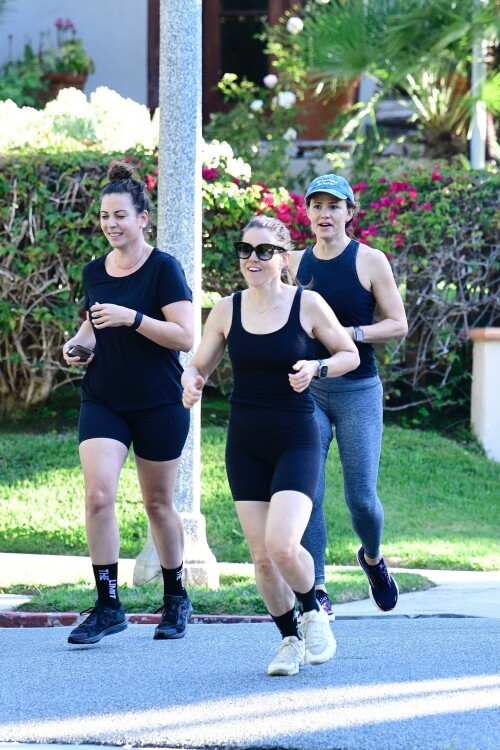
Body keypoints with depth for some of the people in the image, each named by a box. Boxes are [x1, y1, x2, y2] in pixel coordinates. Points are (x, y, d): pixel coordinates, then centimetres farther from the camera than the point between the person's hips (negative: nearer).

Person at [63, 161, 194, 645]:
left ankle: (176, 599, 28)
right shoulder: (94, 273, 6)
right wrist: (78, 343, 1)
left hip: (159, 405, -4)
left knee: (158, 504, 8)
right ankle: (107, 606, -7)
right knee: (98, 496, -14)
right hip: (103, 401, 4)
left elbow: (186, 337, -16)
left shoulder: (163, 269, -9)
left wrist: (131, 318, -25)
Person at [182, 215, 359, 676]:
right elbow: (198, 367, 10)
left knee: (282, 545, -19)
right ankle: (290, 638, 23)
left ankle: (313, 612, 11)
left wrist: (316, 368, -15)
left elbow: (351, 355, 5)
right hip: (245, 444, 4)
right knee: (261, 556, 2)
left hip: (297, 442, -3)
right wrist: (191, 383, -14)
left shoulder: (308, 305, -5)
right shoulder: (227, 311, 3)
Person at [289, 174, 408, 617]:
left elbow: (398, 325, -3)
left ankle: (372, 558, 29)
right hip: (307, 389, 2)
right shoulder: (296, 264, 7)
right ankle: (317, 591, -5)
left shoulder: (370, 261, -2)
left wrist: (349, 333, -16)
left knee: (361, 497, -4)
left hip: (358, 390, -2)